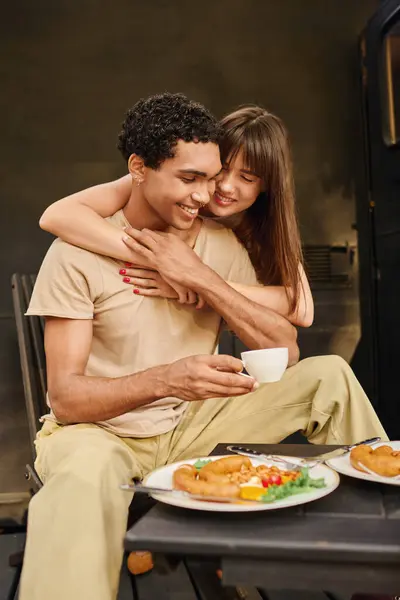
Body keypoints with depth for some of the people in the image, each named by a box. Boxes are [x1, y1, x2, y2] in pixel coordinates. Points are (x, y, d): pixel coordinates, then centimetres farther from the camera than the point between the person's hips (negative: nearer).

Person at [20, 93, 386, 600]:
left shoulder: (221, 245, 0)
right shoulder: (78, 253, -14)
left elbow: (284, 350, -7)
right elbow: (65, 398, -19)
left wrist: (202, 277, -19)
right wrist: (166, 378, -38)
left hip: (192, 425, 5)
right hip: (100, 429, -4)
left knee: (330, 375, -9)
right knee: (85, 475, -42)